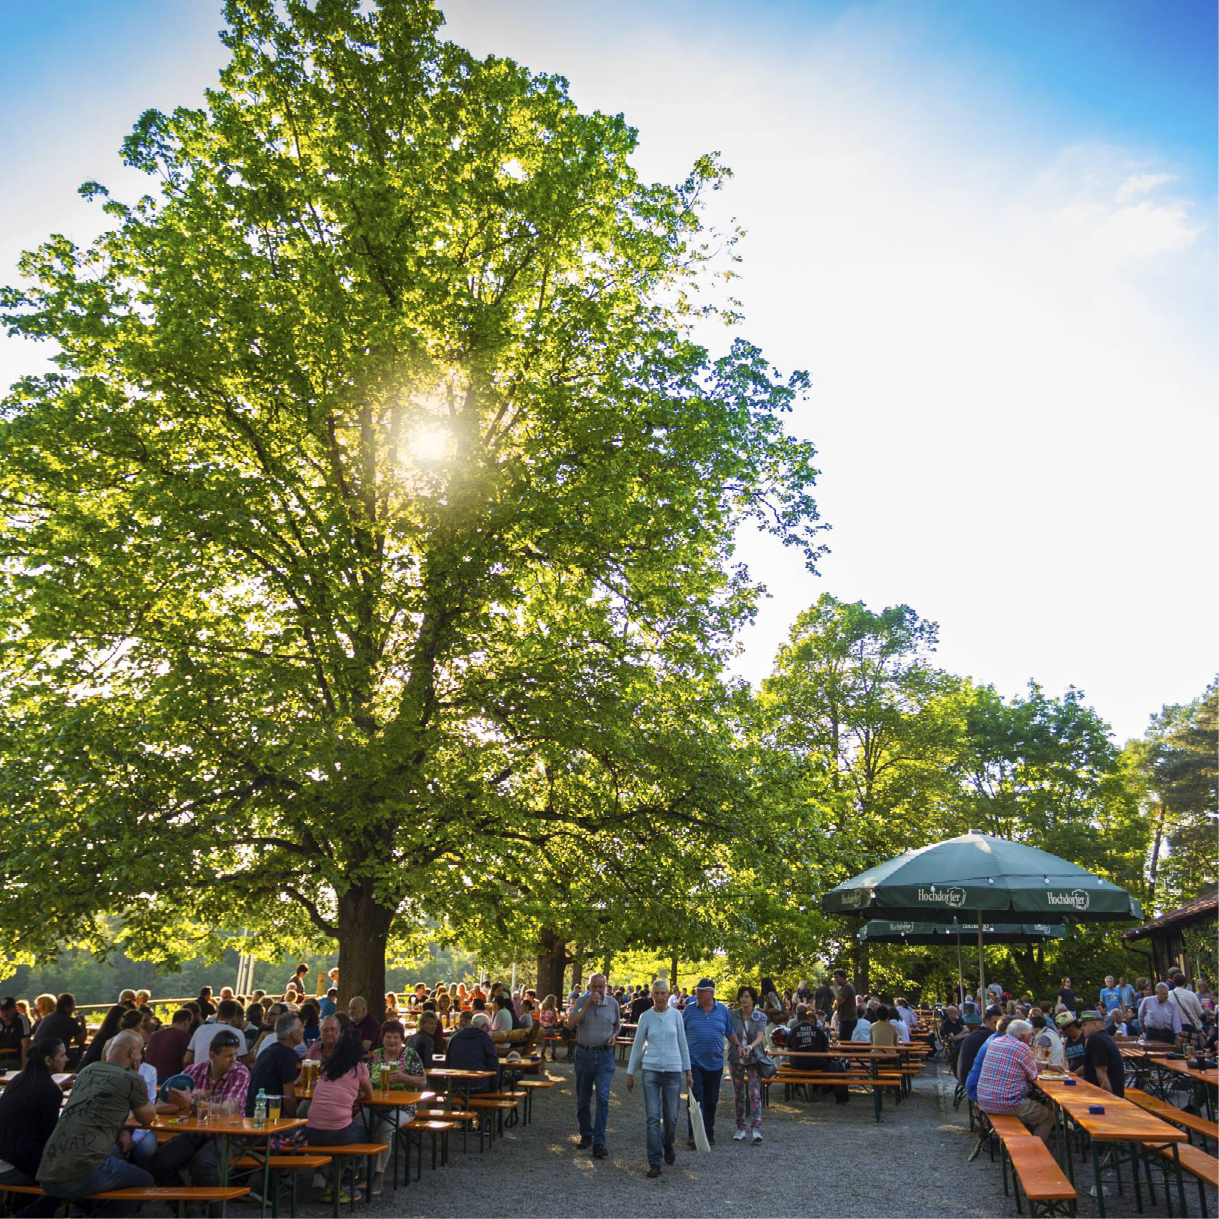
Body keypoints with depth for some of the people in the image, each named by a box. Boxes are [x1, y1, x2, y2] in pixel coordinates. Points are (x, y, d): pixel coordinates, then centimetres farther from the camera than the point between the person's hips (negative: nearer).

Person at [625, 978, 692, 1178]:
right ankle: (654, 1162, 5)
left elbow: (683, 1044, 6)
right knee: (653, 1117, -4)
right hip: (651, 1071, 0)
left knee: (671, 1117, 6)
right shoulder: (645, 1016, 0)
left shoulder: (676, 1015, 1)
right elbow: (637, 1045, 6)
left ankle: (667, 1145, 37)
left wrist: (688, 1072, 5)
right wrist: (630, 1073, 6)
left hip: (673, 1071, 0)